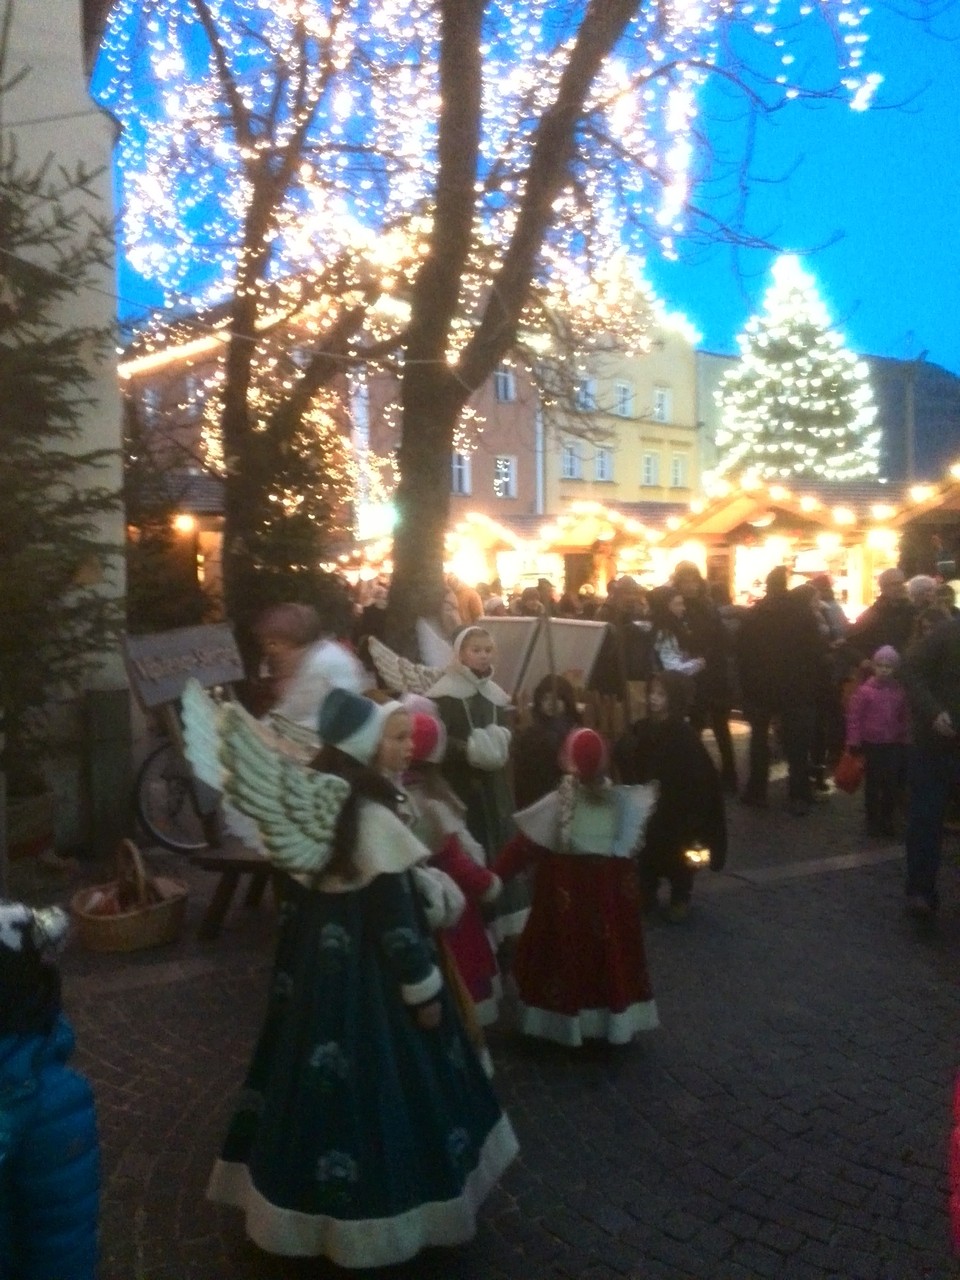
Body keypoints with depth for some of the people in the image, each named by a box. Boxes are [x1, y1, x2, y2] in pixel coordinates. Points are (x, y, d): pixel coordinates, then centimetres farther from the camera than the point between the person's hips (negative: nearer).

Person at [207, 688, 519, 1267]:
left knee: (320, 1079, 20)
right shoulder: (373, 818, -24)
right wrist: (425, 989, -11)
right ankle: (377, 1208, 21)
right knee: (378, 1084, 7)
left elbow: (302, 892, 9)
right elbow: (393, 919, -21)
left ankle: (300, 1184, 36)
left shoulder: (313, 804, 0)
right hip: (366, 977, -8)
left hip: (316, 967, 8)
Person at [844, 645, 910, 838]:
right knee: (872, 785, 7)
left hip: (894, 744, 4)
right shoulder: (865, 690, -12)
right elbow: (854, 717, -11)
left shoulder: (899, 691, 1)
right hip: (872, 744, -4)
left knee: (893, 785, 10)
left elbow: (905, 717, 10)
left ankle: (887, 821, 24)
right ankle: (873, 822, 19)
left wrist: (906, 739, 9)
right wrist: (854, 742, -13)